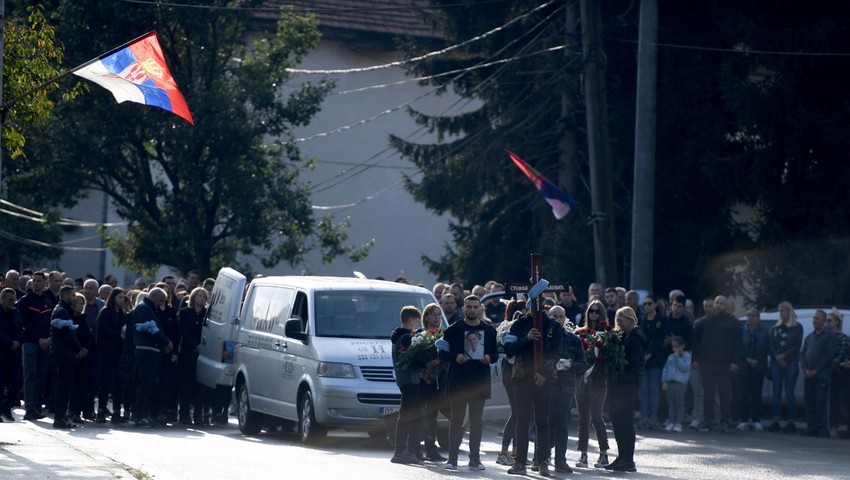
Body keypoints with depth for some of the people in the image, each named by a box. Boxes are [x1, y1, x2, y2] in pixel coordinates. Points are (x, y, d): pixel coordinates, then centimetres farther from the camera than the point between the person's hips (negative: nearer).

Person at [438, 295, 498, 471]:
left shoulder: (489, 330, 10)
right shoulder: (453, 330, 1)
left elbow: (496, 353, 14)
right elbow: (442, 353, 1)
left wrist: (489, 358, -8)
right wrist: (455, 357, -17)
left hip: (480, 382, 2)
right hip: (458, 382, -2)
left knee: (476, 421, 6)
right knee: (456, 420, -2)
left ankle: (475, 459, 9)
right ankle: (452, 458, 1)